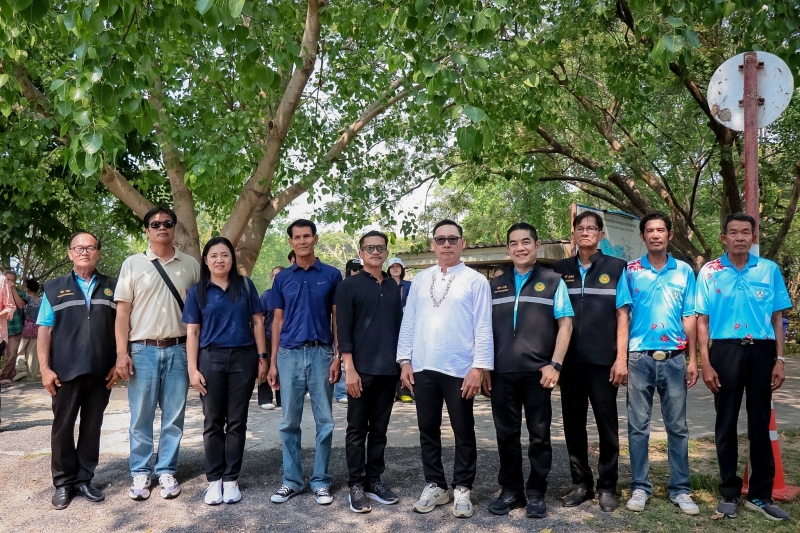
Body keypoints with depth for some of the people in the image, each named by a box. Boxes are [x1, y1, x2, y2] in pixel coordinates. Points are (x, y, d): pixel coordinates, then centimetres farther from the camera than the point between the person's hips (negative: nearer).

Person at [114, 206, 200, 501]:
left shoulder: (191, 265, 6)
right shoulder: (133, 264, 4)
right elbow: (122, 311, 2)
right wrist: (121, 352, -6)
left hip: (178, 350, 1)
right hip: (143, 350, -1)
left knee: (174, 417, 7)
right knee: (141, 417, 5)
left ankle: (167, 472, 18)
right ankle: (140, 473, 17)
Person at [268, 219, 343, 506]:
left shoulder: (331, 275, 2)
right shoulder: (282, 278, 8)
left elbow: (338, 319, 3)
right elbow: (278, 321, 10)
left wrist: (338, 356, -6)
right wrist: (273, 362, 6)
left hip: (321, 353, -2)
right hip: (290, 354, 2)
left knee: (324, 421, 4)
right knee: (289, 422, 7)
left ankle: (320, 481, 16)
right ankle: (291, 480, 19)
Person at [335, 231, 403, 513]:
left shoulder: (393, 286, 12)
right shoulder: (349, 285, -2)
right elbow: (343, 329, -8)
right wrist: (349, 368, -14)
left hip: (388, 369, 5)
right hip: (362, 369, -4)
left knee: (379, 428, 11)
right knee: (357, 429, 3)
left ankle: (373, 481, 22)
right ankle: (356, 485, 13)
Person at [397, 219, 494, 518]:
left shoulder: (475, 280, -2)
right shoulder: (420, 280, 10)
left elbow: (483, 327, -6)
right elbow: (408, 322, 10)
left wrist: (478, 367, -11)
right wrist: (405, 361, 5)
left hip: (459, 369, -3)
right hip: (423, 368, 4)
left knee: (463, 432, 8)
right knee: (428, 429, 12)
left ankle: (462, 489, 22)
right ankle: (434, 485, 26)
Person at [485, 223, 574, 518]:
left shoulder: (553, 281, 5)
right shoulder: (495, 285, 13)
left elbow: (565, 324, -1)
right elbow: (485, 328, 13)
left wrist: (555, 364, -10)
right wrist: (484, 366, 6)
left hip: (537, 372, -2)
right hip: (501, 373, 3)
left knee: (539, 434, 7)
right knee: (506, 434, 9)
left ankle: (536, 493, 20)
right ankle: (511, 491, 22)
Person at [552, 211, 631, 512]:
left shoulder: (615, 268, 3)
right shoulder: (560, 270, 8)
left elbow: (621, 315, 1)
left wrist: (621, 358, -7)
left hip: (603, 359, -2)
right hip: (569, 359, 2)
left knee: (607, 424, 6)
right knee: (573, 423, 9)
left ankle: (607, 486, 19)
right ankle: (580, 483, 22)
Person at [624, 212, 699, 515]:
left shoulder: (684, 271, 6)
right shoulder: (631, 271, 3)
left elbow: (689, 317, 7)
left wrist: (693, 360, 3)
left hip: (674, 357, 1)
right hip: (639, 357, -1)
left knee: (677, 426, 7)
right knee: (638, 425, 4)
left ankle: (680, 489, 17)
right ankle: (640, 486, 15)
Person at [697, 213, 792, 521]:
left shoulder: (769, 270, 5)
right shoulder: (709, 272, 1)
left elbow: (777, 317, 8)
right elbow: (702, 320, 1)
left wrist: (779, 359, 0)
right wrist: (705, 363, -6)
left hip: (762, 350, 1)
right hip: (725, 350, -1)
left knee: (760, 424, 9)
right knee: (726, 423, 7)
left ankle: (760, 494, 21)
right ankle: (729, 493, 18)